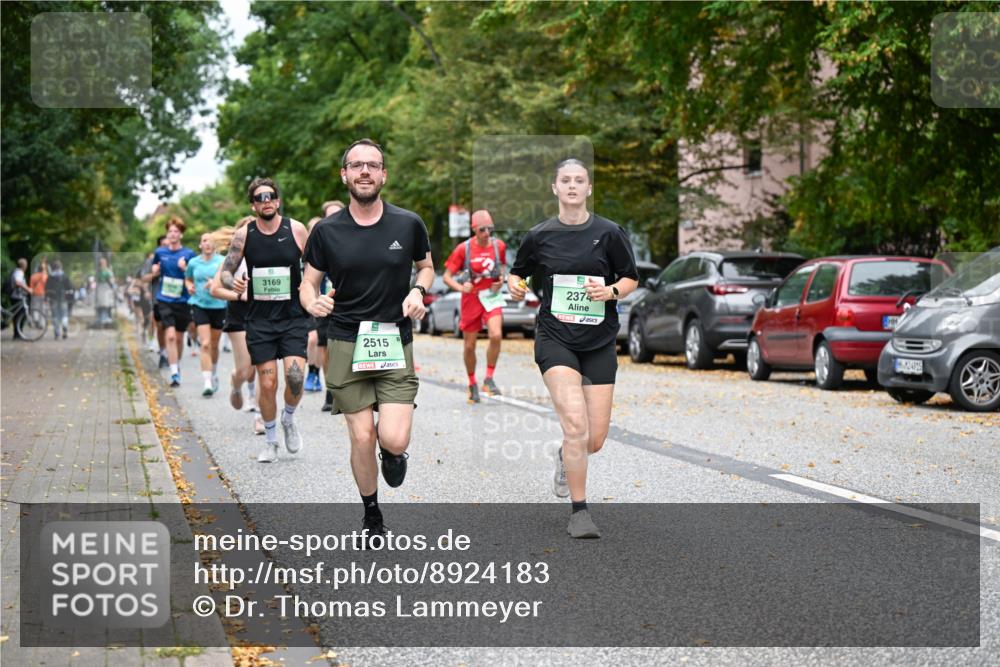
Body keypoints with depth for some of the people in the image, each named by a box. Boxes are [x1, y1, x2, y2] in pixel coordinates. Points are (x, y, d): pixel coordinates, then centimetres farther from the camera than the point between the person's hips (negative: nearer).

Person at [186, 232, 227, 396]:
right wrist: (189, 286, 1)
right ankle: (208, 383, -16)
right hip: (199, 305, 0)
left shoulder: (222, 261, -3)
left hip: (218, 305, 0)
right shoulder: (193, 263, 4)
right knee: (205, 344, -13)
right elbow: (188, 279, 22)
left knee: (214, 345, 14)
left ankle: (214, 375, 40)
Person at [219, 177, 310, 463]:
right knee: (267, 383, 0)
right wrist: (232, 282, -16)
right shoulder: (244, 235, 0)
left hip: (293, 317, -1)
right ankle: (270, 441, 21)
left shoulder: (296, 230, -2)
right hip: (260, 319, 1)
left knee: (295, 376, -17)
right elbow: (225, 272, 6)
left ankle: (288, 419, 15)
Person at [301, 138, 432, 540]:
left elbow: (426, 266, 17)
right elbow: (309, 282, 7)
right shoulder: (327, 231, -1)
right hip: (346, 345, 0)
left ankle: (392, 453, 26)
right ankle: (371, 517, 23)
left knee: (394, 441, -13)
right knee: (362, 438, -1)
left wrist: (418, 291, -5)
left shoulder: (408, 224, 0)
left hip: (395, 344, 0)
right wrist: (312, 301, -16)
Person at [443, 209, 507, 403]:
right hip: (471, 298, -1)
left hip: (492, 296, 1)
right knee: (469, 345, 6)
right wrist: (461, 287, -25)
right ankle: (472, 385, 27)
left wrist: (501, 279, -2)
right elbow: (447, 276, -6)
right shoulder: (463, 249, -10)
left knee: (496, 336, -23)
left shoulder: (499, 245, -1)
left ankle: (489, 380, -7)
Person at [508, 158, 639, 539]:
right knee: (575, 424, -20)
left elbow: (631, 278, 9)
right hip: (555, 339, -1)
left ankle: (565, 456, 40)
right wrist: (514, 286, -7)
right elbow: (517, 273, 15)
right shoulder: (539, 235, 2)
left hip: (599, 342, 1)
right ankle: (579, 512, -8)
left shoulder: (609, 233, 0)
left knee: (594, 442, 2)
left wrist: (610, 291, -11)